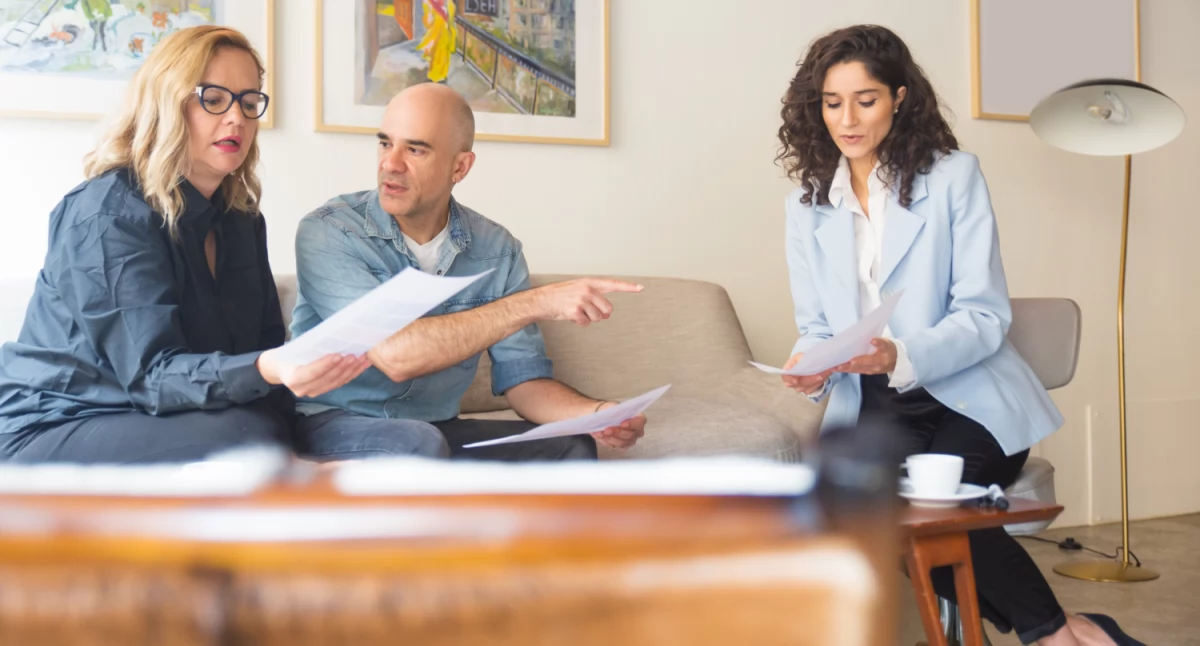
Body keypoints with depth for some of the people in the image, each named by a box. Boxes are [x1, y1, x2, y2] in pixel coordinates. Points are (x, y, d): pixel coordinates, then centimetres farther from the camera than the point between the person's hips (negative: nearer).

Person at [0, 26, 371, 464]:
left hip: (164, 425, 7)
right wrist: (265, 371, -45)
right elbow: (152, 374, -26)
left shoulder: (241, 220, 8)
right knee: (250, 438, -30)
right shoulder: (108, 213, -16)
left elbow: (266, 342, 3)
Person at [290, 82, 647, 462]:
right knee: (415, 442, -36)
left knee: (572, 449, -18)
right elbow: (393, 355, -29)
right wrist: (536, 303, -30)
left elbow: (522, 378, 1)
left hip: (437, 428, 4)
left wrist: (597, 414, -21)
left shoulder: (497, 250, -1)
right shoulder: (327, 233, -15)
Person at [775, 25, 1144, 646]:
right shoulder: (807, 203, 8)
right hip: (873, 406, 3)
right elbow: (814, 327, 10)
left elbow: (984, 316, -10)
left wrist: (900, 356, -29)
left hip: (967, 397, -2)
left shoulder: (953, 176, -4)